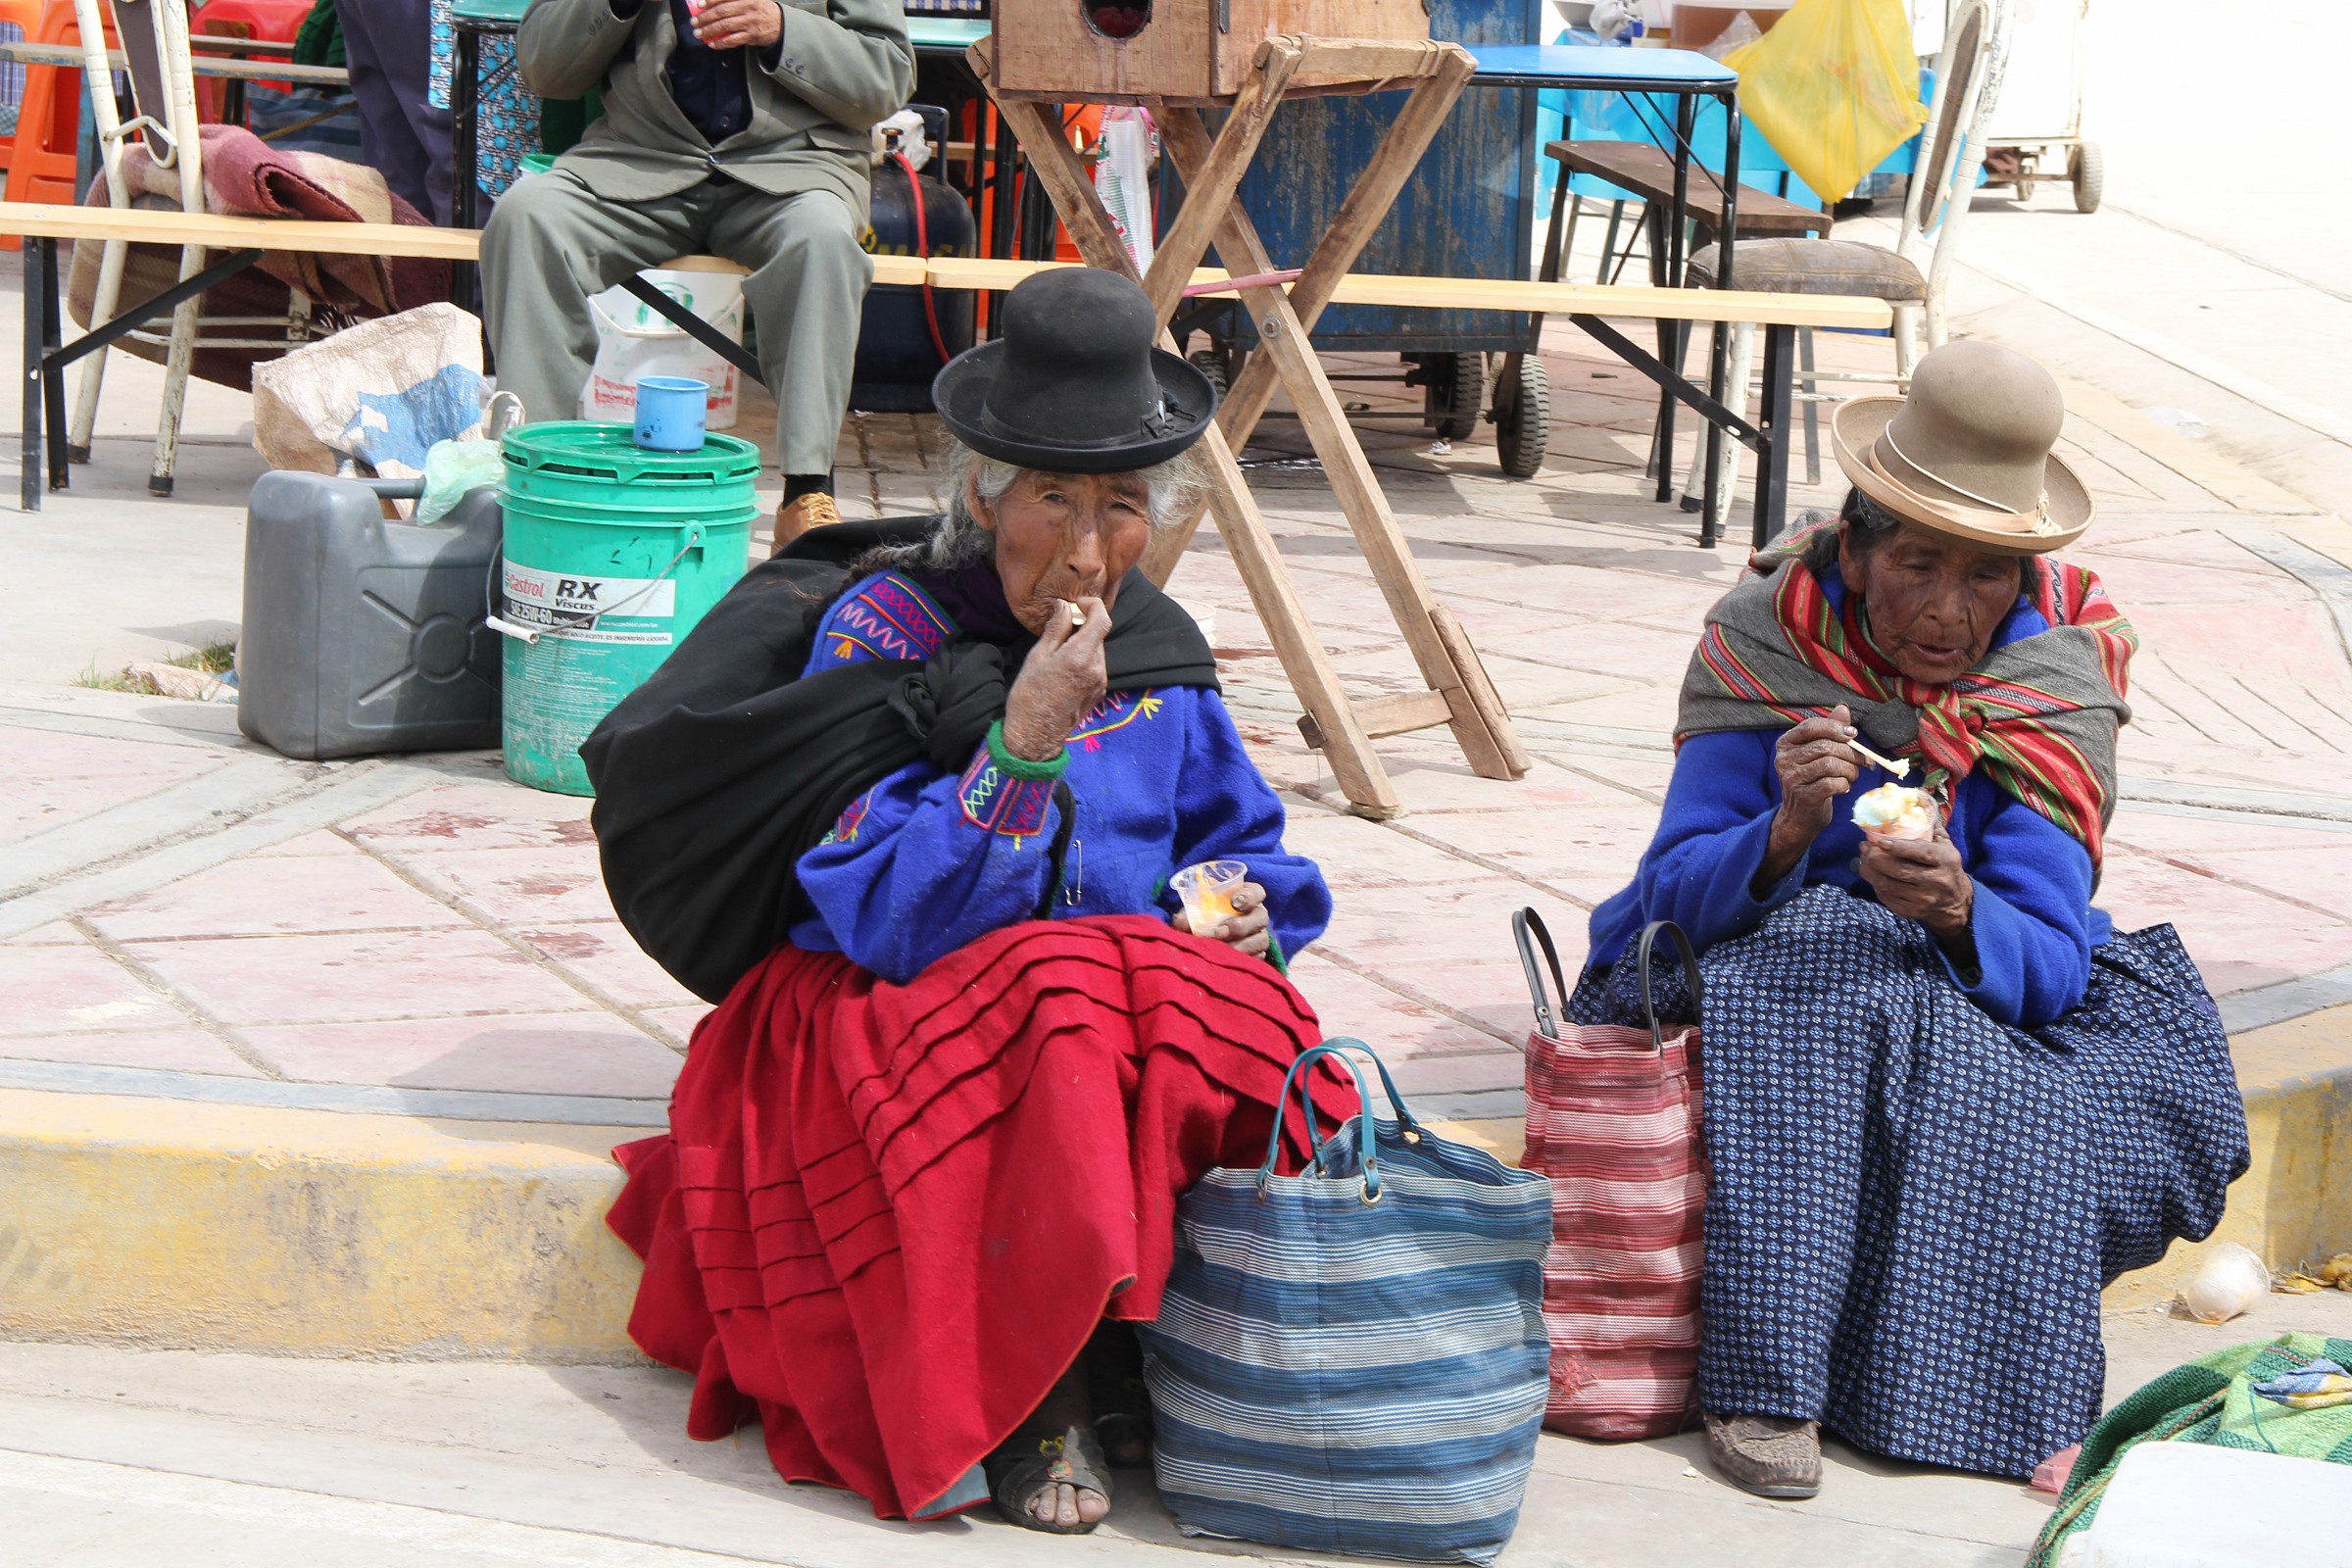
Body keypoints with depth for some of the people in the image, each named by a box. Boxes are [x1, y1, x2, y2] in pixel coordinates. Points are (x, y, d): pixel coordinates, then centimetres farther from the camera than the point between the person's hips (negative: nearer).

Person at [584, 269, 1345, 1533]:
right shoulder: (883, 628, -10)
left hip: (1135, 1000, 5)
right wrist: (1021, 746, -27)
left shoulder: (1159, 647, 6)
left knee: (1228, 1030, -28)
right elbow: (888, 921, -18)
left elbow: (1243, 851, 21)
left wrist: (1247, 917, -3)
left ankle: (1137, 1350, -14)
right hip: (887, 1020, -4)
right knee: (1068, 1021, -35)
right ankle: (1032, 1393, -21)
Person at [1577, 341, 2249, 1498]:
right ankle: (1764, 1380, -36)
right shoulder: (1764, 641, -12)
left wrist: (1958, 911, -41)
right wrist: (1786, 832, -37)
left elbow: (2045, 961, -19)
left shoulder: (2054, 683, -11)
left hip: (1974, 994, 2)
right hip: (1745, 964, -2)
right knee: (1830, 999, -35)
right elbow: (1675, 895, -17)